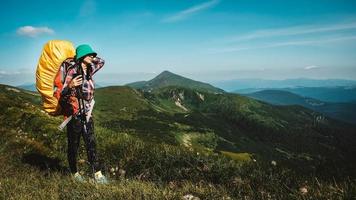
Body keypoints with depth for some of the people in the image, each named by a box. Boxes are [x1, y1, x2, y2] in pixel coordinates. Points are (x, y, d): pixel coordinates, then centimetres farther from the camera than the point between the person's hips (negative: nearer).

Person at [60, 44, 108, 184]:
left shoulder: (89, 70, 7)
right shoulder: (73, 71, -12)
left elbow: (101, 62, 25)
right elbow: (63, 95, -16)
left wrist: (89, 58, 13)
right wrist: (70, 86, -37)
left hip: (87, 114, 6)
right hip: (74, 114, -6)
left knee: (91, 144, 2)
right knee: (73, 145, 8)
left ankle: (97, 173, 4)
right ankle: (74, 172, 24)